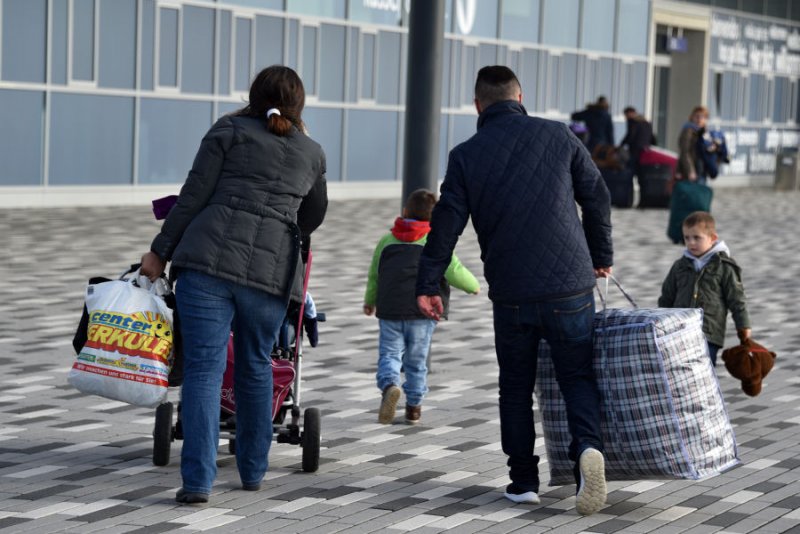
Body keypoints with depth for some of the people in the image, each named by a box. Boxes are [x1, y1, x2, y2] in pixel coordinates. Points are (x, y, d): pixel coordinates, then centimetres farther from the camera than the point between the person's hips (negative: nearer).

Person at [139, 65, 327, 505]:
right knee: (255, 366, 19)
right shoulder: (312, 153, 18)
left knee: (203, 367, -3)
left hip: (210, 257, -3)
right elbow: (314, 214, 34)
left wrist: (160, 251, 6)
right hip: (272, 269, 3)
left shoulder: (230, 130, 8)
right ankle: (253, 471, 28)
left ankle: (198, 480, -10)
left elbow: (194, 196, 1)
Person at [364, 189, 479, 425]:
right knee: (416, 360, 10)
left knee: (389, 353, 3)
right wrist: (473, 285, 13)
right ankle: (414, 406, 15)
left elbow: (374, 275, 21)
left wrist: (370, 301, 38)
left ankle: (389, 385, -25)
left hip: (390, 310, 1)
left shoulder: (387, 241, 12)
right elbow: (454, 272, -7)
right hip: (422, 309, -1)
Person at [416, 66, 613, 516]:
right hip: (570, 286, 0)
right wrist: (601, 255, 20)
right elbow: (597, 197, 7)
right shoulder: (557, 136, 2)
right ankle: (588, 446, -18)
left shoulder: (466, 155, 2)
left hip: (511, 294, 1)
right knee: (578, 375, 8)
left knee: (516, 386, 14)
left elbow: (447, 221, -1)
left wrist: (428, 284, 6)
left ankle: (524, 481, 15)